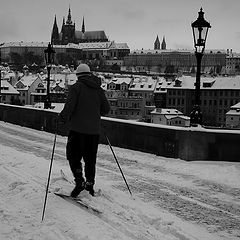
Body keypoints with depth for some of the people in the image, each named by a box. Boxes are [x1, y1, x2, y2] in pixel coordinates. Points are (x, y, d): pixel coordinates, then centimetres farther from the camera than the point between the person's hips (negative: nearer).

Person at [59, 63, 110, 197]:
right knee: (90, 157, 14)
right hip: (94, 130, 5)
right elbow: (106, 109, 8)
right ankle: (90, 183, 19)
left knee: (74, 156, 5)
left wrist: (63, 118, 1)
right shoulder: (98, 89, 9)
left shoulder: (77, 87, -6)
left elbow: (69, 106, -15)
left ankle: (80, 181, -8)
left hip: (78, 128, -5)